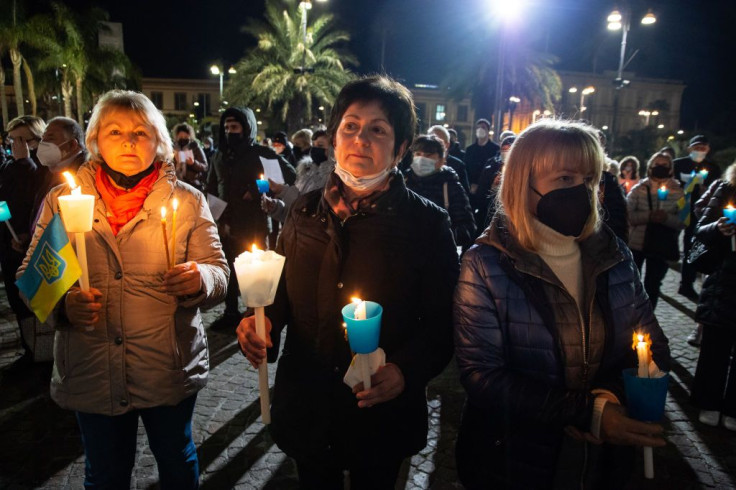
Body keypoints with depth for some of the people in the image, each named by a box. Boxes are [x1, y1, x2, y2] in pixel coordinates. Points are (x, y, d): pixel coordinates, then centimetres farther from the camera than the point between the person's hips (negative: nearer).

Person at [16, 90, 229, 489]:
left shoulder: (187, 200, -2)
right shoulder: (62, 201, 1)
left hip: (169, 370, -1)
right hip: (91, 375, 1)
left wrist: (200, 279, -26)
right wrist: (63, 304, -18)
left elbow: (219, 272, -4)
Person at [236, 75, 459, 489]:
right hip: (305, 408, 3)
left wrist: (405, 372, -25)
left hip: (381, 417, -3)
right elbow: (282, 292, 8)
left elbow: (442, 323, -9)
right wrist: (263, 323, -11)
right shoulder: (305, 212, 0)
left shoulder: (427, 223, -10)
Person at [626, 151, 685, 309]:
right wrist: (649, 216, -24)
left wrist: (667, 218, -25)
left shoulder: (678, 192, -2)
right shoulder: (639, 189, -3)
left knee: (652, 285, 11)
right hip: (636, 244, 0)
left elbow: (683, 221, -7)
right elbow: (627, 214, -12)